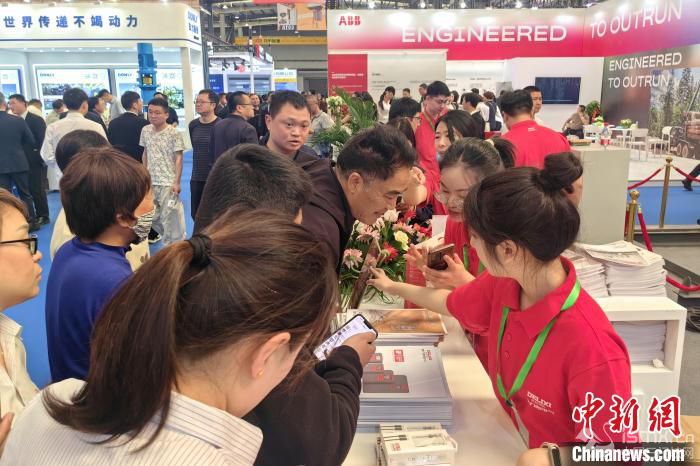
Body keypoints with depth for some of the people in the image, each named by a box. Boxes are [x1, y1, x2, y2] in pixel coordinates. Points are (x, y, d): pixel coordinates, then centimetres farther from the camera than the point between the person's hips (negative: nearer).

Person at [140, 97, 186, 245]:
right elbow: (145, 154, 14)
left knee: (170, 216, -2)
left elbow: (178, 158, -10)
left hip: (168, 182, -5)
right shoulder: (145, 131, 4)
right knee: (151, 214, 14)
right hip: (151, 181, 5)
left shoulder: (173, 133, -11)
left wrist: (176, 182, -14)